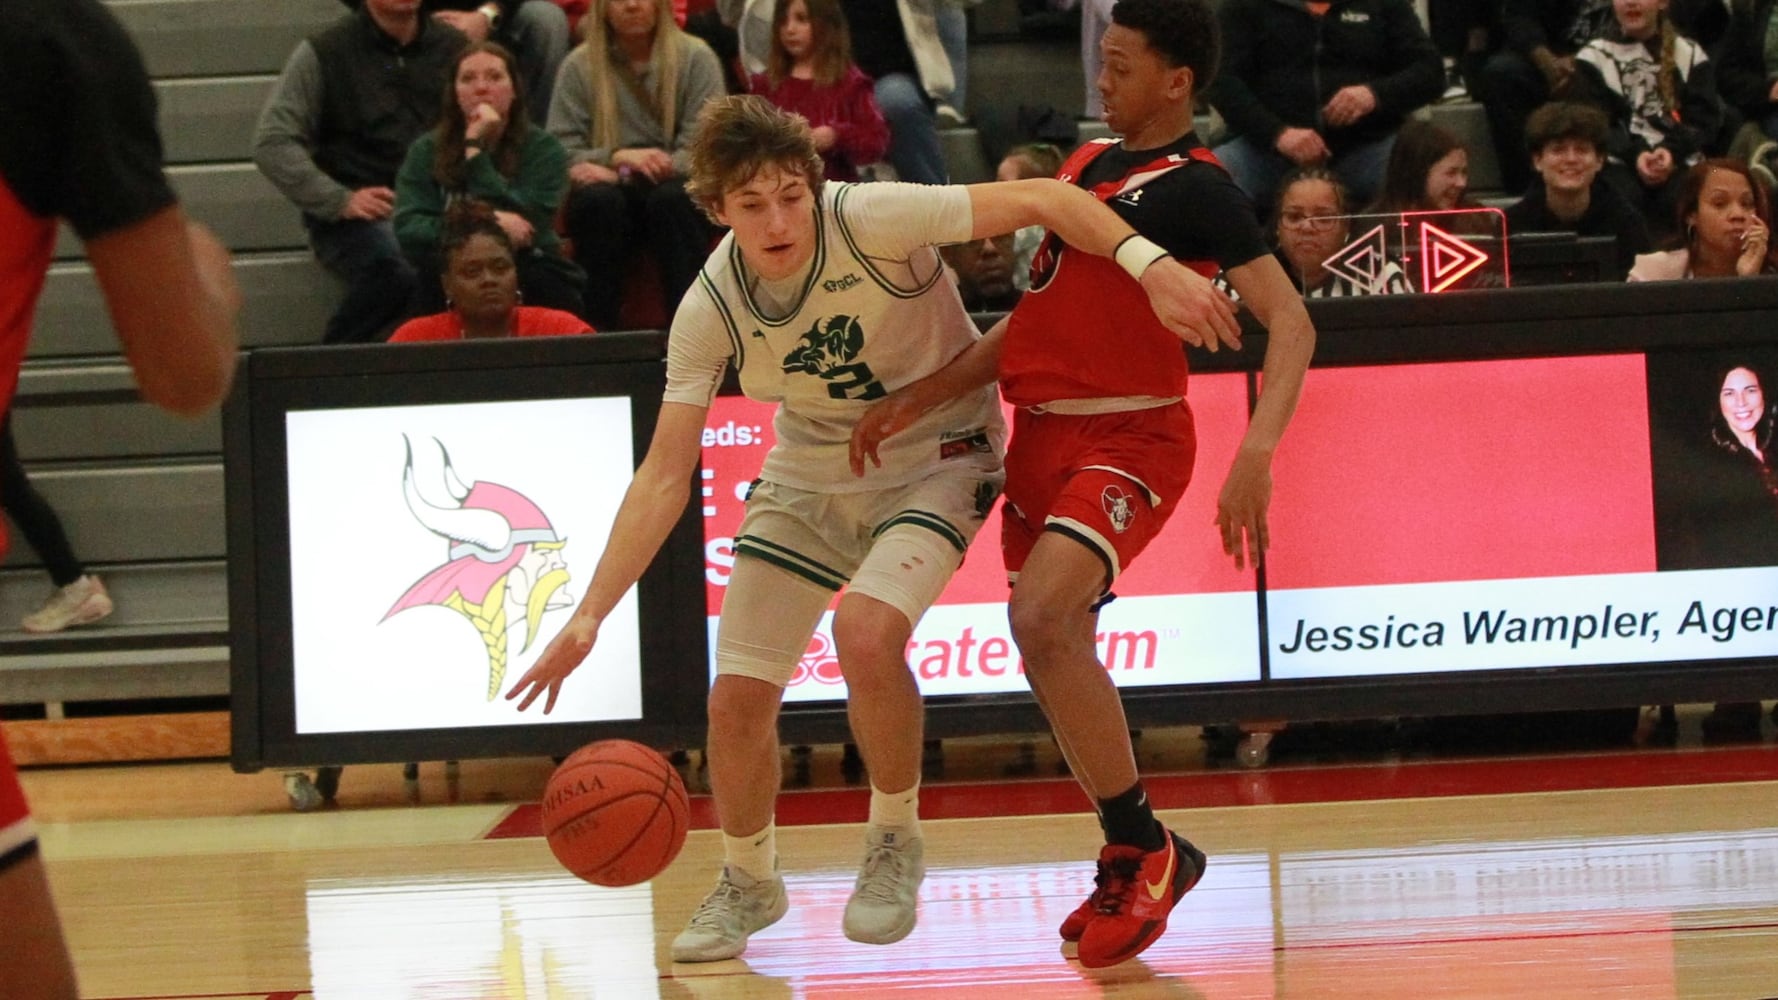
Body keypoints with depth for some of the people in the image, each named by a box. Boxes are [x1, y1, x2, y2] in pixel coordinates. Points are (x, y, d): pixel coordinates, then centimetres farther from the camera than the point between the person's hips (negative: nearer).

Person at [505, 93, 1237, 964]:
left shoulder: (870, 220, -27)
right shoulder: (711, 311, -16)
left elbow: (1041, 199, -26)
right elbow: (664, 476, -13)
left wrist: (1150, 267, -41)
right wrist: (590, 613, -22)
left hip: (935, 459, -4)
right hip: (809, 476, 4)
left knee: (864, 632, -31)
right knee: (737, 699, -2)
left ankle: (895, 843, -5)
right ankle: (748, 885, 27)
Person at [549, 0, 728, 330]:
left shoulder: (695, 57, 3)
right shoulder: (579, 65, 6)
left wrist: (622, 175, -18)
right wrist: (618, 157, -21)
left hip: (675, 184, -1)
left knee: (671, 198, -34)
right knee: (597, 200, -33)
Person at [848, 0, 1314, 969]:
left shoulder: (1195, 187, -9)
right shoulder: (1086, 162, 16)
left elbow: (1291, 322, -18)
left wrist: (1258, 449, -32)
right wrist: (917, 398, 10)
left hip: (1128, 437, -9)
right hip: (1044, 433, 9)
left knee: (1041, 618, -27)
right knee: (1055, 648, 12)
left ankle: (1146, 848, -15)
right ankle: (1128, 865, 28)